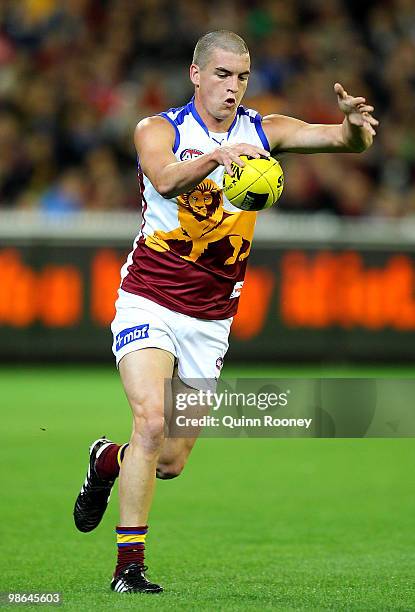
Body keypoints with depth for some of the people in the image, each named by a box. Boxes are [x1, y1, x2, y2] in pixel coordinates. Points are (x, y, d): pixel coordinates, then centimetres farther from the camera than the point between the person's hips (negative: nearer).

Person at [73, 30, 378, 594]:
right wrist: (216, 155, -50)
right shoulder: (159, 129, -8)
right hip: (149, 303, -4)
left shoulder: (264, 131, 1)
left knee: (171, 462, 7)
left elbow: (349, 141, -9)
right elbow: (166, 178, -30)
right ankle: (129, 566, -15)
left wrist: (355, 124, -33)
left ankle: (107, 461, 42)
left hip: (211, 321, 4)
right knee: (153, 421, -25)